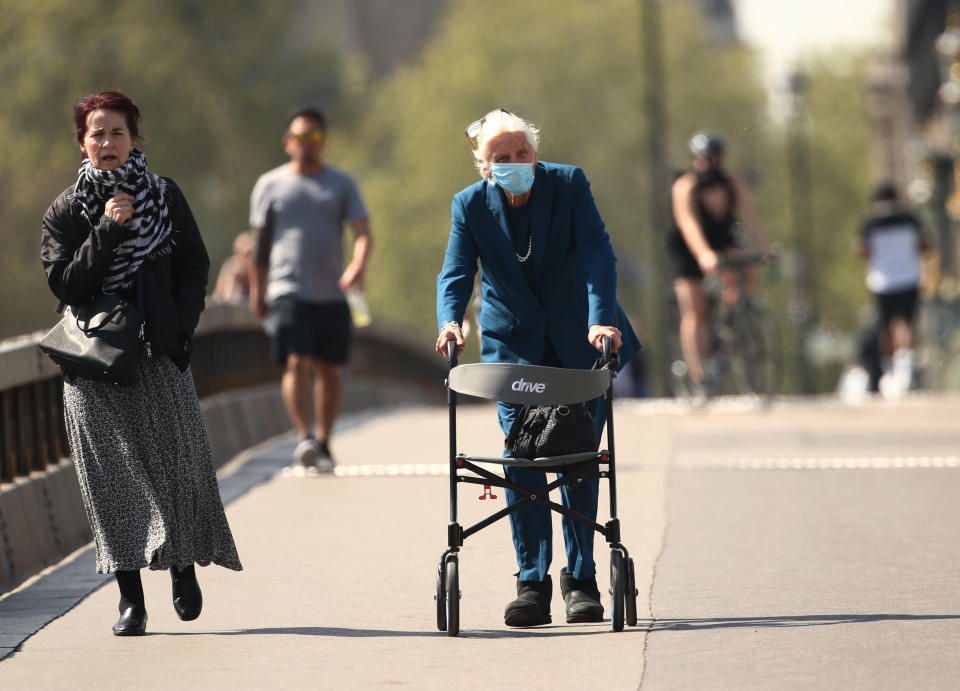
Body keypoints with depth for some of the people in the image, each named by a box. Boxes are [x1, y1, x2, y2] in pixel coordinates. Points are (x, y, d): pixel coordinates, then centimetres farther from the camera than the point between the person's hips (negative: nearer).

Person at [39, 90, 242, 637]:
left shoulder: (165, 197, 7)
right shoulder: (66, 211, 4)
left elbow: (195, 268, 8)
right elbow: (65, 284, -6)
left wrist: (179, 330, -4)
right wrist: (107, 231, -14)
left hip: (160, 355, 1)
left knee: (179, 466, -8)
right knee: (114, 475, -5)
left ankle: (184, 565, 18)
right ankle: (131, 598, -2)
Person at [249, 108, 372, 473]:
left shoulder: (342, 184, 9)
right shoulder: (270, 185, 7)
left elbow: (362, 232, -1)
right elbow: (261, 241, 12)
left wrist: (358, 266, -21)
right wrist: (257, 291, 12)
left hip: (332, 293, 2)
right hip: (289, 290, -2)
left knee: (328, 370, 6)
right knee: (296, 364, -16)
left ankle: (323, 443, 17)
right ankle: (304, 439, -24)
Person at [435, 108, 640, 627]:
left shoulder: (569, 184, -12)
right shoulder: (471, 205, -8)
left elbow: (597, 254, -19)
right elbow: (456, 273, -15)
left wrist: (600, 319, -34)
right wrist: (450, 320, -36)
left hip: (578, 343, -1)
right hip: (514, 345, 1)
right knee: (522, 460, -9)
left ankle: (581, 577, 13)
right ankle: (532, 581, -7)